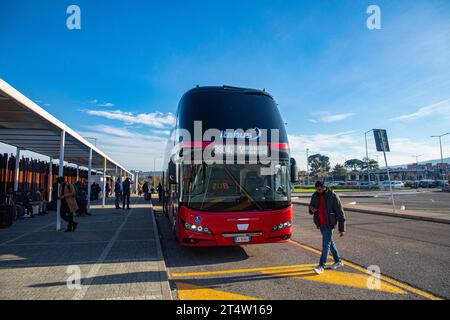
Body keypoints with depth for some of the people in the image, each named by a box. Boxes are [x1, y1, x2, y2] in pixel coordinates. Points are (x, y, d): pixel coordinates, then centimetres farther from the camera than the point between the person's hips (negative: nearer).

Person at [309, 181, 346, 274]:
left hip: (329, 223, -7)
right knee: (330, 242, 17)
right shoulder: (315, 196, 4)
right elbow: (311, 206, 17)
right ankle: (338, 262, 32)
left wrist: (342, 228, -10)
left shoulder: (332, 196, -12)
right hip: (321, 223, 7)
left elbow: (340, 212, -10)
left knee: (326, 244, -8)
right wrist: (311, 209, -10)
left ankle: (321, 266, -6)